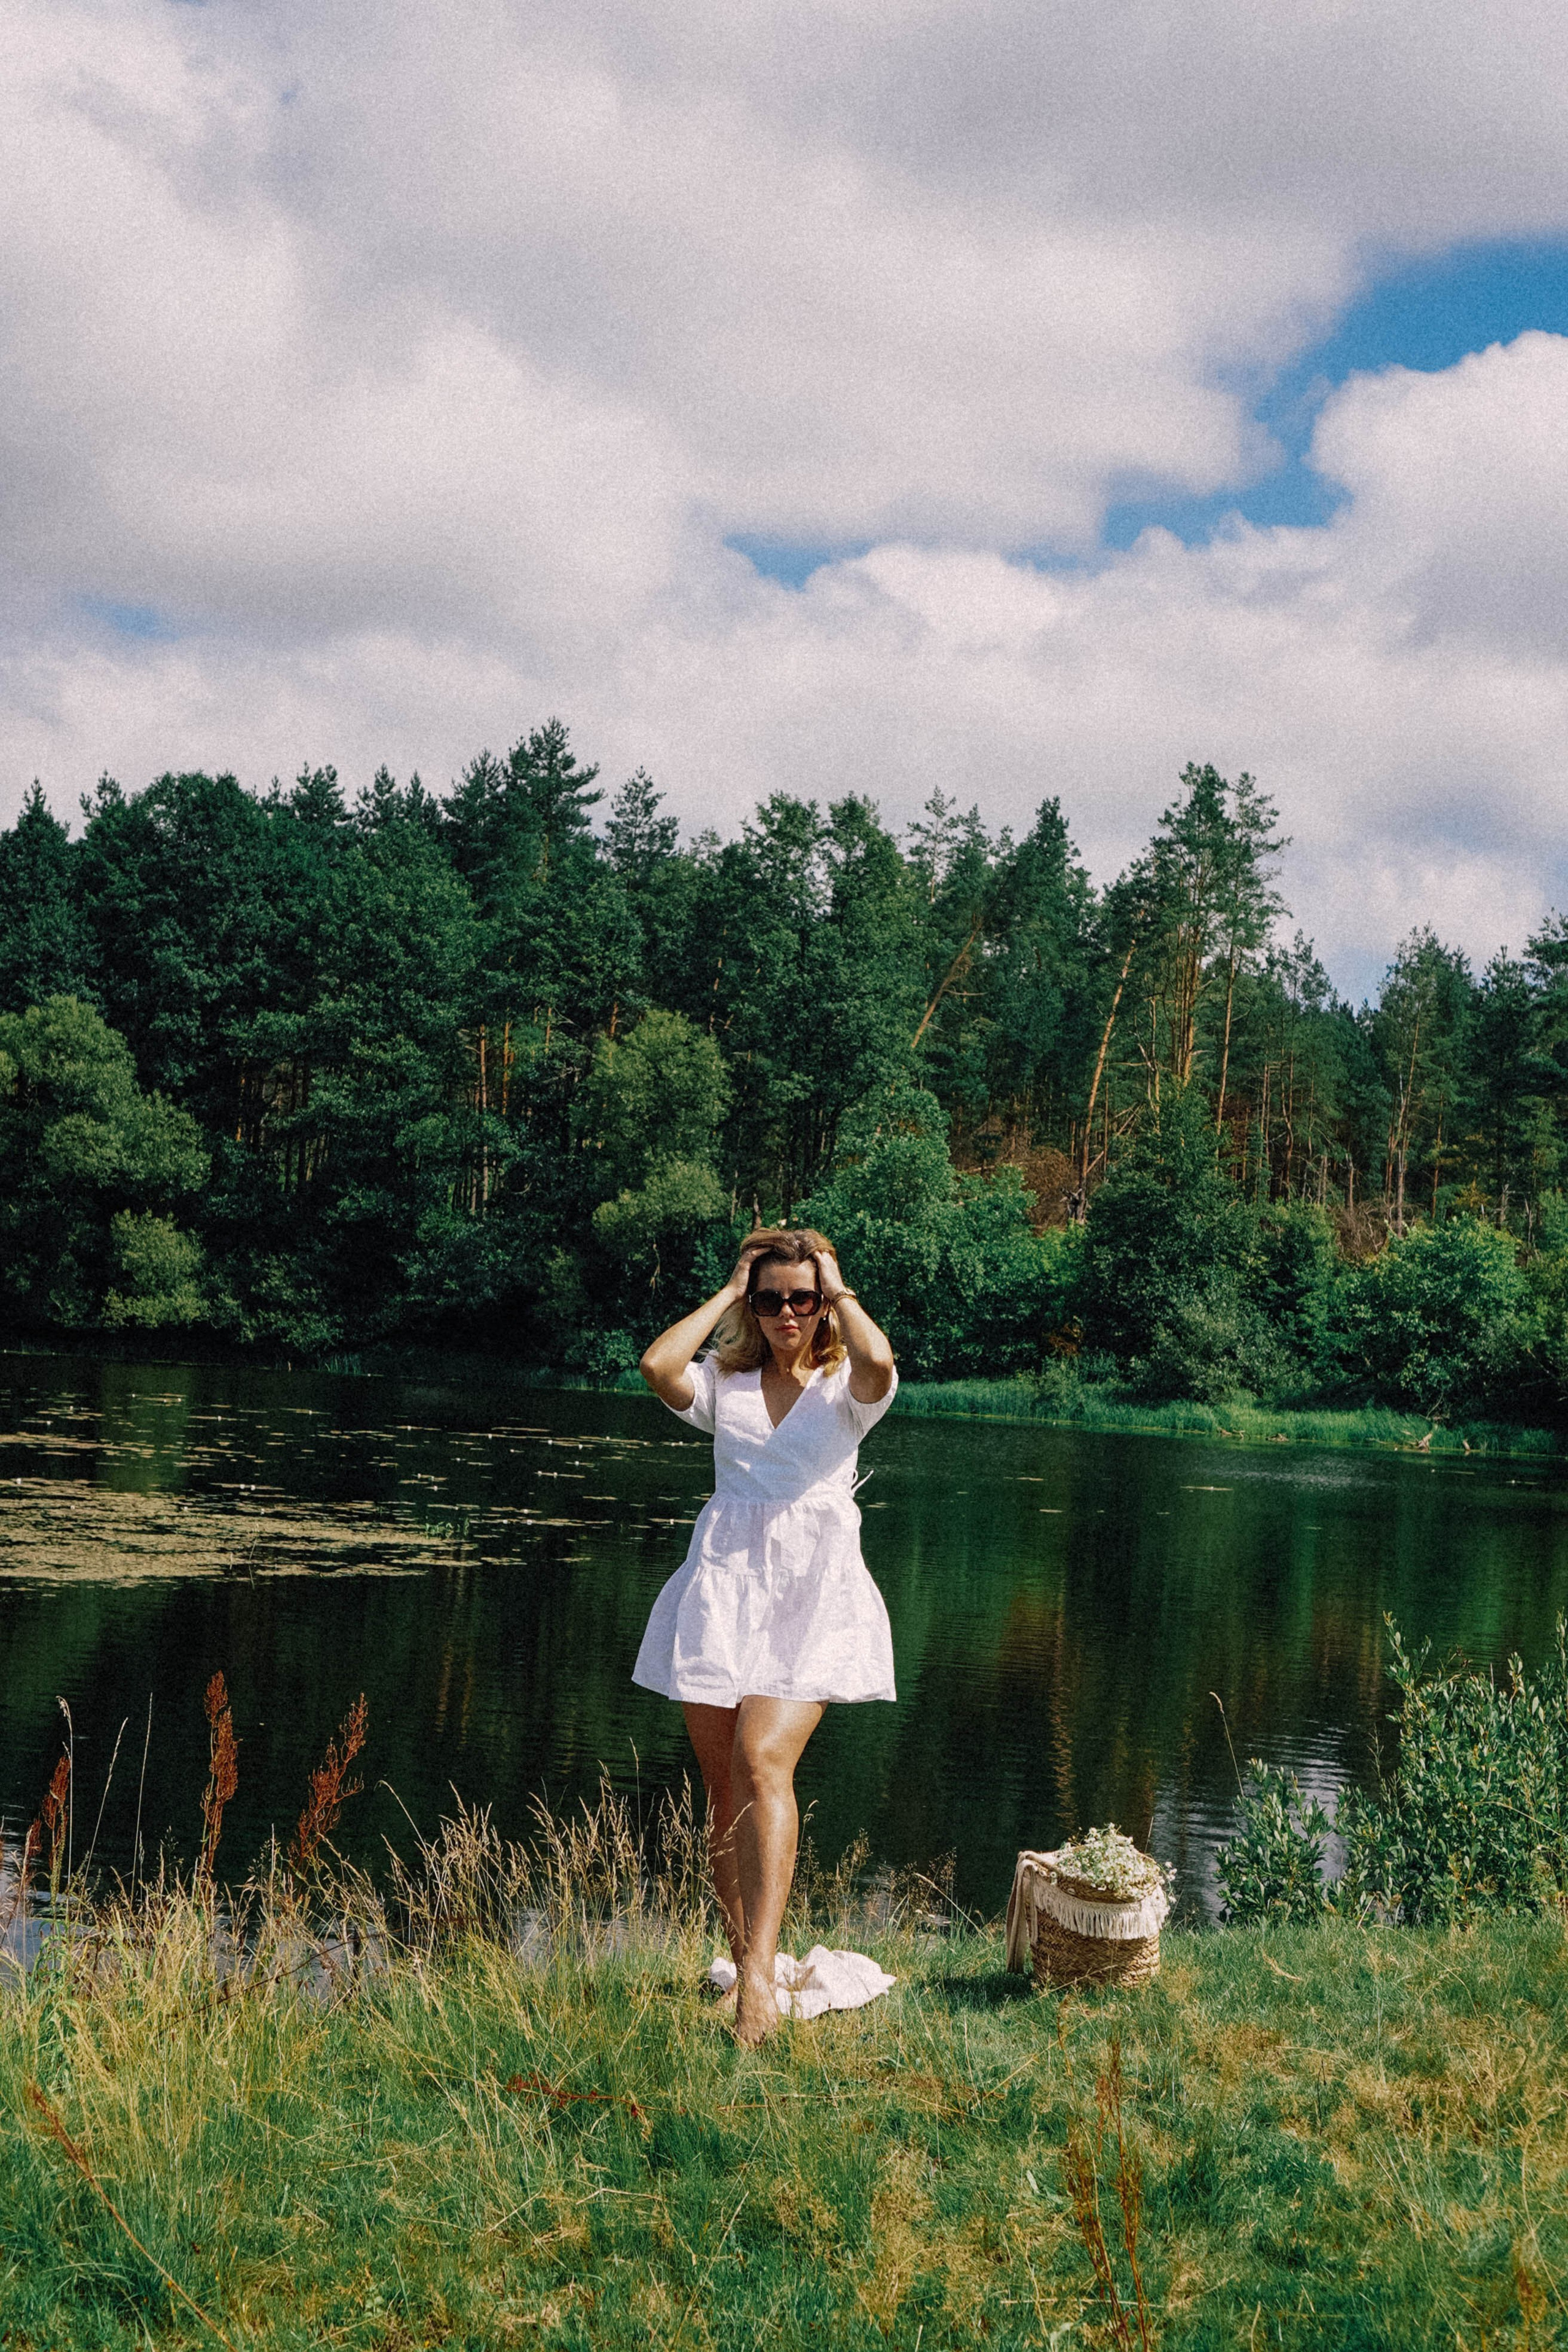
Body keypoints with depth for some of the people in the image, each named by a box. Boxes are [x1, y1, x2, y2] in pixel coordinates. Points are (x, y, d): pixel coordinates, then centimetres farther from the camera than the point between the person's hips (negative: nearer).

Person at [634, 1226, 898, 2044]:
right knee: (724, 1786, 3)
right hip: (724, 1580, 3)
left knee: (763, 1761, -21)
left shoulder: (845, 1387, 9)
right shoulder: (726, 1381, 14)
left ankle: (759, 1973, -27)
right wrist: (727, 1293, 4)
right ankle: (742, 1957, 16)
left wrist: (839, 1291, 0)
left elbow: (879, 1362, -16)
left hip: (813, 1587, -3)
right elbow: (657, 1366, -7)